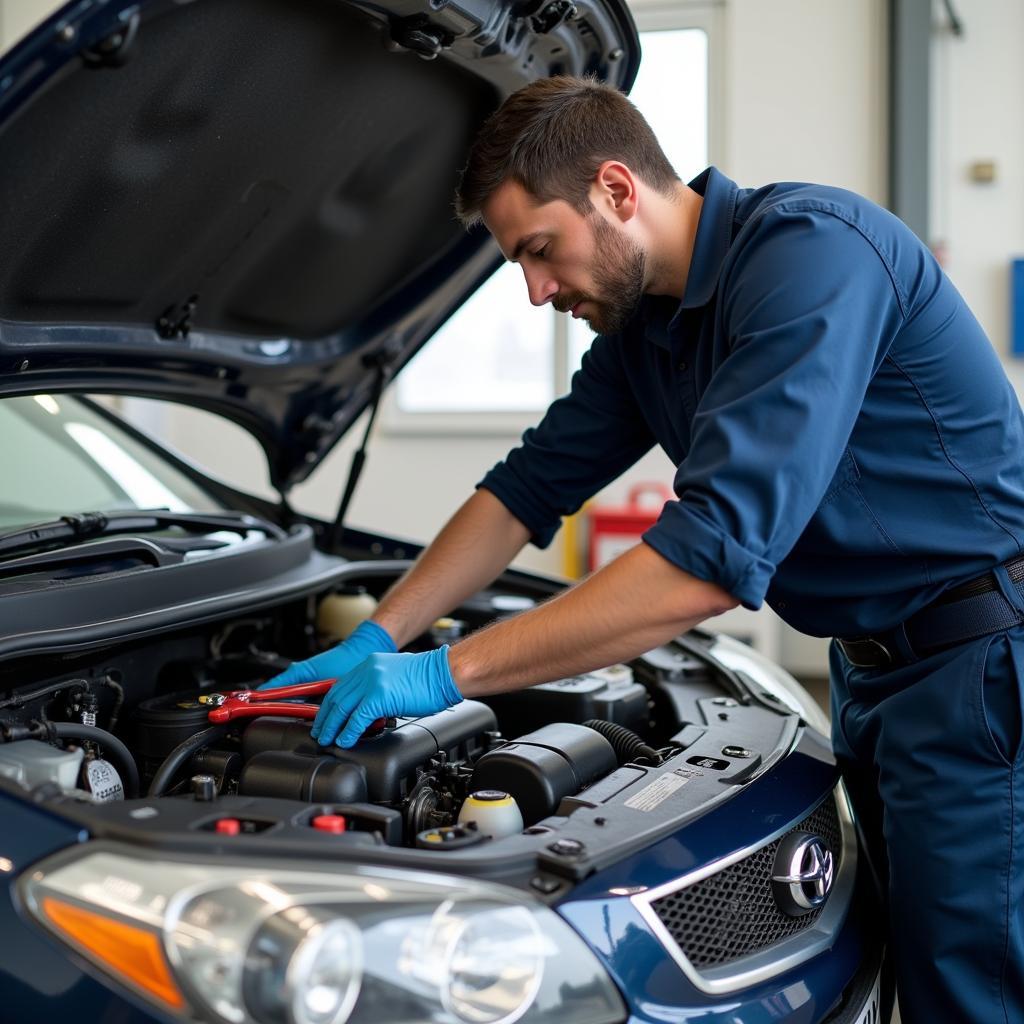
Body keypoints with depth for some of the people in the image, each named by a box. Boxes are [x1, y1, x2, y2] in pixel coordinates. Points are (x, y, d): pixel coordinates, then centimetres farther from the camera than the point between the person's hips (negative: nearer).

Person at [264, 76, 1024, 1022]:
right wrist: (375, 642, 7)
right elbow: (530, 490, 15)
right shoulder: (643, 321, 7)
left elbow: (715, 557, -32)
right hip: (874, 664, 9)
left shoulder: (810, 252, -24)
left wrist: (449, 674, -27)